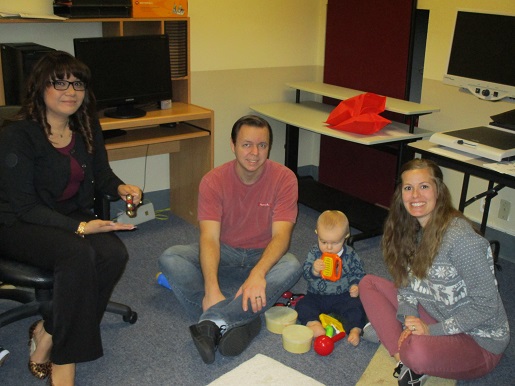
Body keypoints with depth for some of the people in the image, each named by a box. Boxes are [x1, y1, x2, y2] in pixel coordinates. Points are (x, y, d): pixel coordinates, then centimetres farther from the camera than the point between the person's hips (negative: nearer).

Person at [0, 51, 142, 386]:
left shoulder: (88, 128, 2)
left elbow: (101, 174, 14)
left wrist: (121, 188, -10)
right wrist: (80, 228, -30)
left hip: (74, 216, 6)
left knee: (114, 254, -26)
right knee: (78, 255, -36)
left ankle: (47, 333, -9)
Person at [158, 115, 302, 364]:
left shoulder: (284, 179, -15)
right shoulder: (213, 181, -14)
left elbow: (281, 235, -23)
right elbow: (210, 238, -23)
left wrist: (258, 273, -42)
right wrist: (212, 289, -39)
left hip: (264, 257, -1)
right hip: (223, 254, 1)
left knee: (291, 267, -35)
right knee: (169, 258, -24)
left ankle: (211, 321, -40)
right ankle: (240, 322, -36)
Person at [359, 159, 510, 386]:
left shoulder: (461, 238, -27)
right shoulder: (411, 229, -1)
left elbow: (487, 307, -23)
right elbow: (408, 283, 4)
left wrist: (432, 331, -22)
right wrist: (410, 323, -13)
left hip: (479, 341, -8)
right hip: (435, 317, 8)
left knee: (418, 351, -38)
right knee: (368, 284, 1)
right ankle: (403, 354, -8)